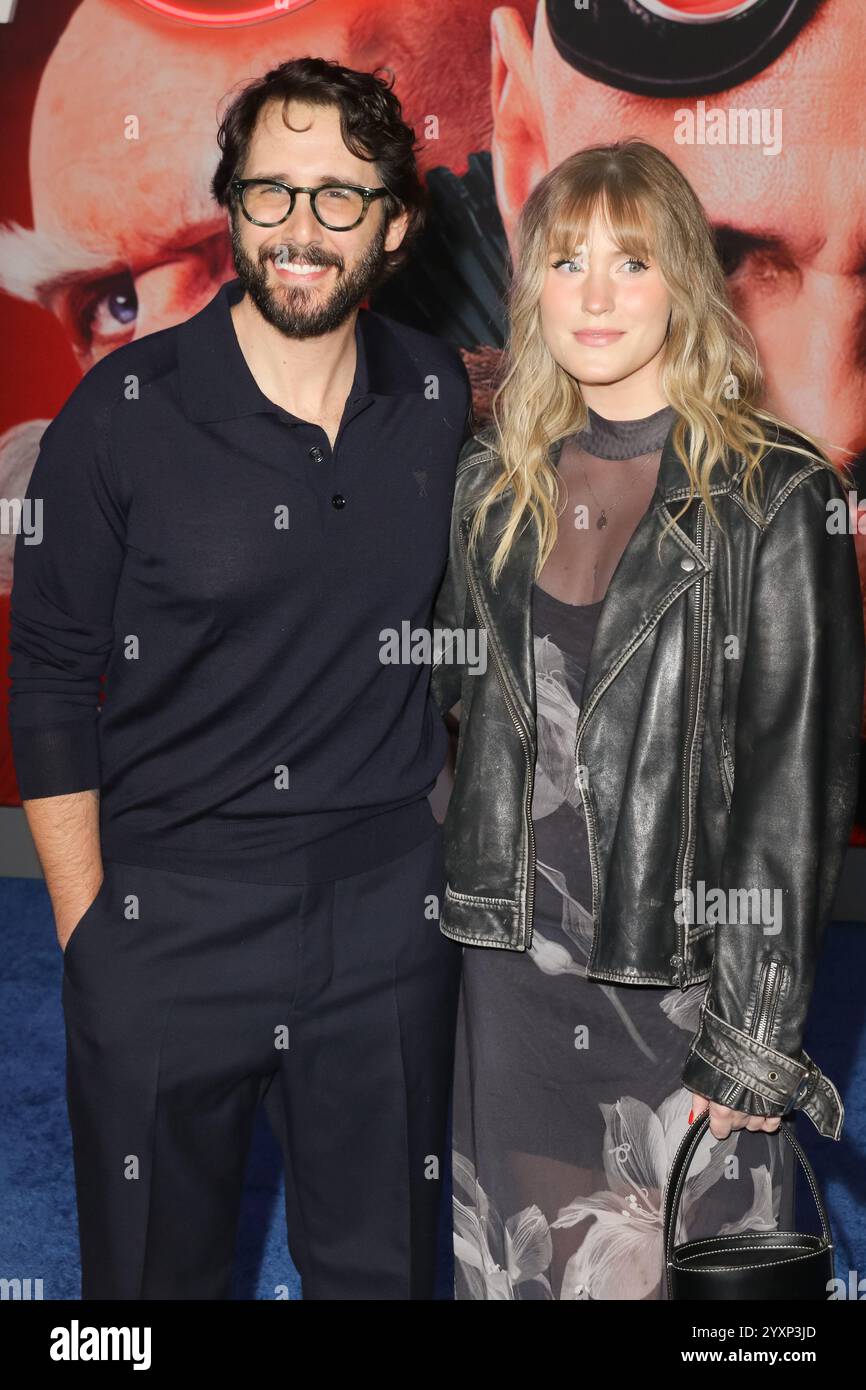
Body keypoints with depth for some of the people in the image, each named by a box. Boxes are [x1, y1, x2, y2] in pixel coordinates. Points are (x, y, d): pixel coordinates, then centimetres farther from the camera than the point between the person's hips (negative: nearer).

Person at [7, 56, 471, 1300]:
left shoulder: (442, 401, 1)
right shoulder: (127, 411, -8)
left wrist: (444, 845, 10)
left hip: (388, 918, 3)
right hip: (166, 919, -2)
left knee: (383, 1267, 18)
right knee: (155, 1270, 15)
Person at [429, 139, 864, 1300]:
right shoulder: (495, 482, 6)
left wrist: (755, 1034, -11)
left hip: (684, 972, -4)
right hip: (515, 959, 5)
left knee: (686, 1264, 10)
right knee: (515, 1259, 17)